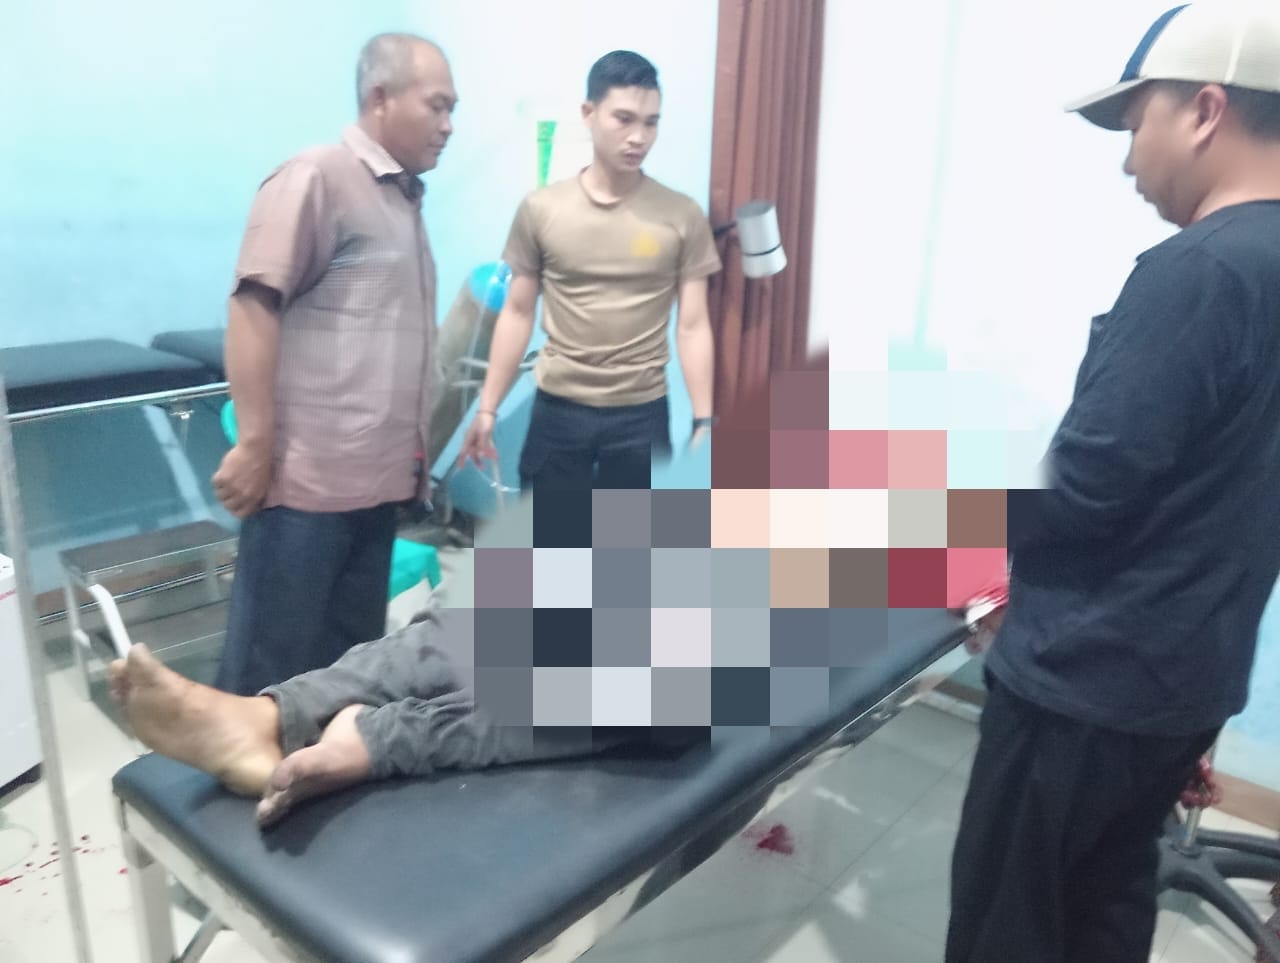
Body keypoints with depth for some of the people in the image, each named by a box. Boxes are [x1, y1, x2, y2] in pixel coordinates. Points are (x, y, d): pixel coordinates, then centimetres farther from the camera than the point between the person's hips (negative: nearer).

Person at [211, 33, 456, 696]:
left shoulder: (405, 199, 17)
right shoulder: (316, 178, -7)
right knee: (270, 669, 2)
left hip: (376, 478, 8)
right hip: (307, 476, -8)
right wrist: (254, 443, -18)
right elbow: (253, 308, -14)